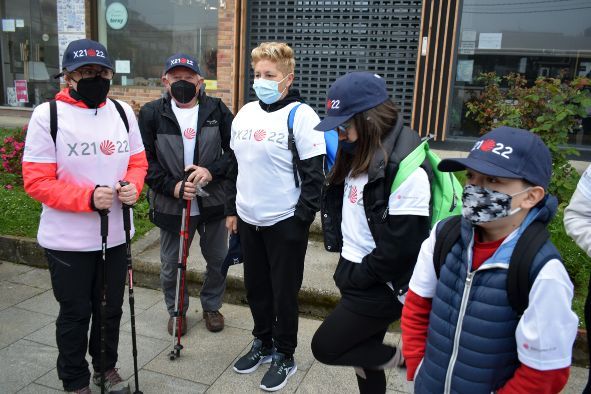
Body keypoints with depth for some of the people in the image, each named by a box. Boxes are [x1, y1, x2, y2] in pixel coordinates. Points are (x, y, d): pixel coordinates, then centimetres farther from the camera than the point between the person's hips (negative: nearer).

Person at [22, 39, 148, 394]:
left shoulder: (123, 111, 4)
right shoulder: (48, 115, -11)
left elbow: (138, 161, 10)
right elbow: (36, 181, -13)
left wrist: (133, 186, -12)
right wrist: (87, 198, -26)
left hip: (115, 235, 4)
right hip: (68, 240, -4)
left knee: (111, 308, 19)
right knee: (75, 313, 12)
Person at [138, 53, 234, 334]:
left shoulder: (217, 110, -2)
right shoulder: (151, 113, -3)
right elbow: (144, 161, -5)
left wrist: (212, 171, -19)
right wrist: (172, 186, -17)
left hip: (213, 202, 1)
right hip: (171, 204, 0)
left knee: (218, 260, 14)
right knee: (171, 264, 14)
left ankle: (211, 306, 39)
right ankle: (176, 311, 38)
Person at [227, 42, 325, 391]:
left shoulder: (301, 116, -12)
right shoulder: (245, 113, 8)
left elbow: (314, 174, -13)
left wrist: (302, 221, -15)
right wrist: (233, 209, 15)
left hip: (285, 222, -6)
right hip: (248, 219, 6)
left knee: (284, 293, 7)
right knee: (256, 287, 18)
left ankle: (284, 357, 27)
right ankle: (263, 344, 38)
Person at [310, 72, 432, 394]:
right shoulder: (357, 155, 5)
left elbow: (399, 247, -24)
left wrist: (356, 276, -12)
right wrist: (347, 270, 5)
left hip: (381, 287, -8)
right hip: (357, 277, 8)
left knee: (325, 347, 0)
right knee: (363, 354, 20)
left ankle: (398, 356, 17)